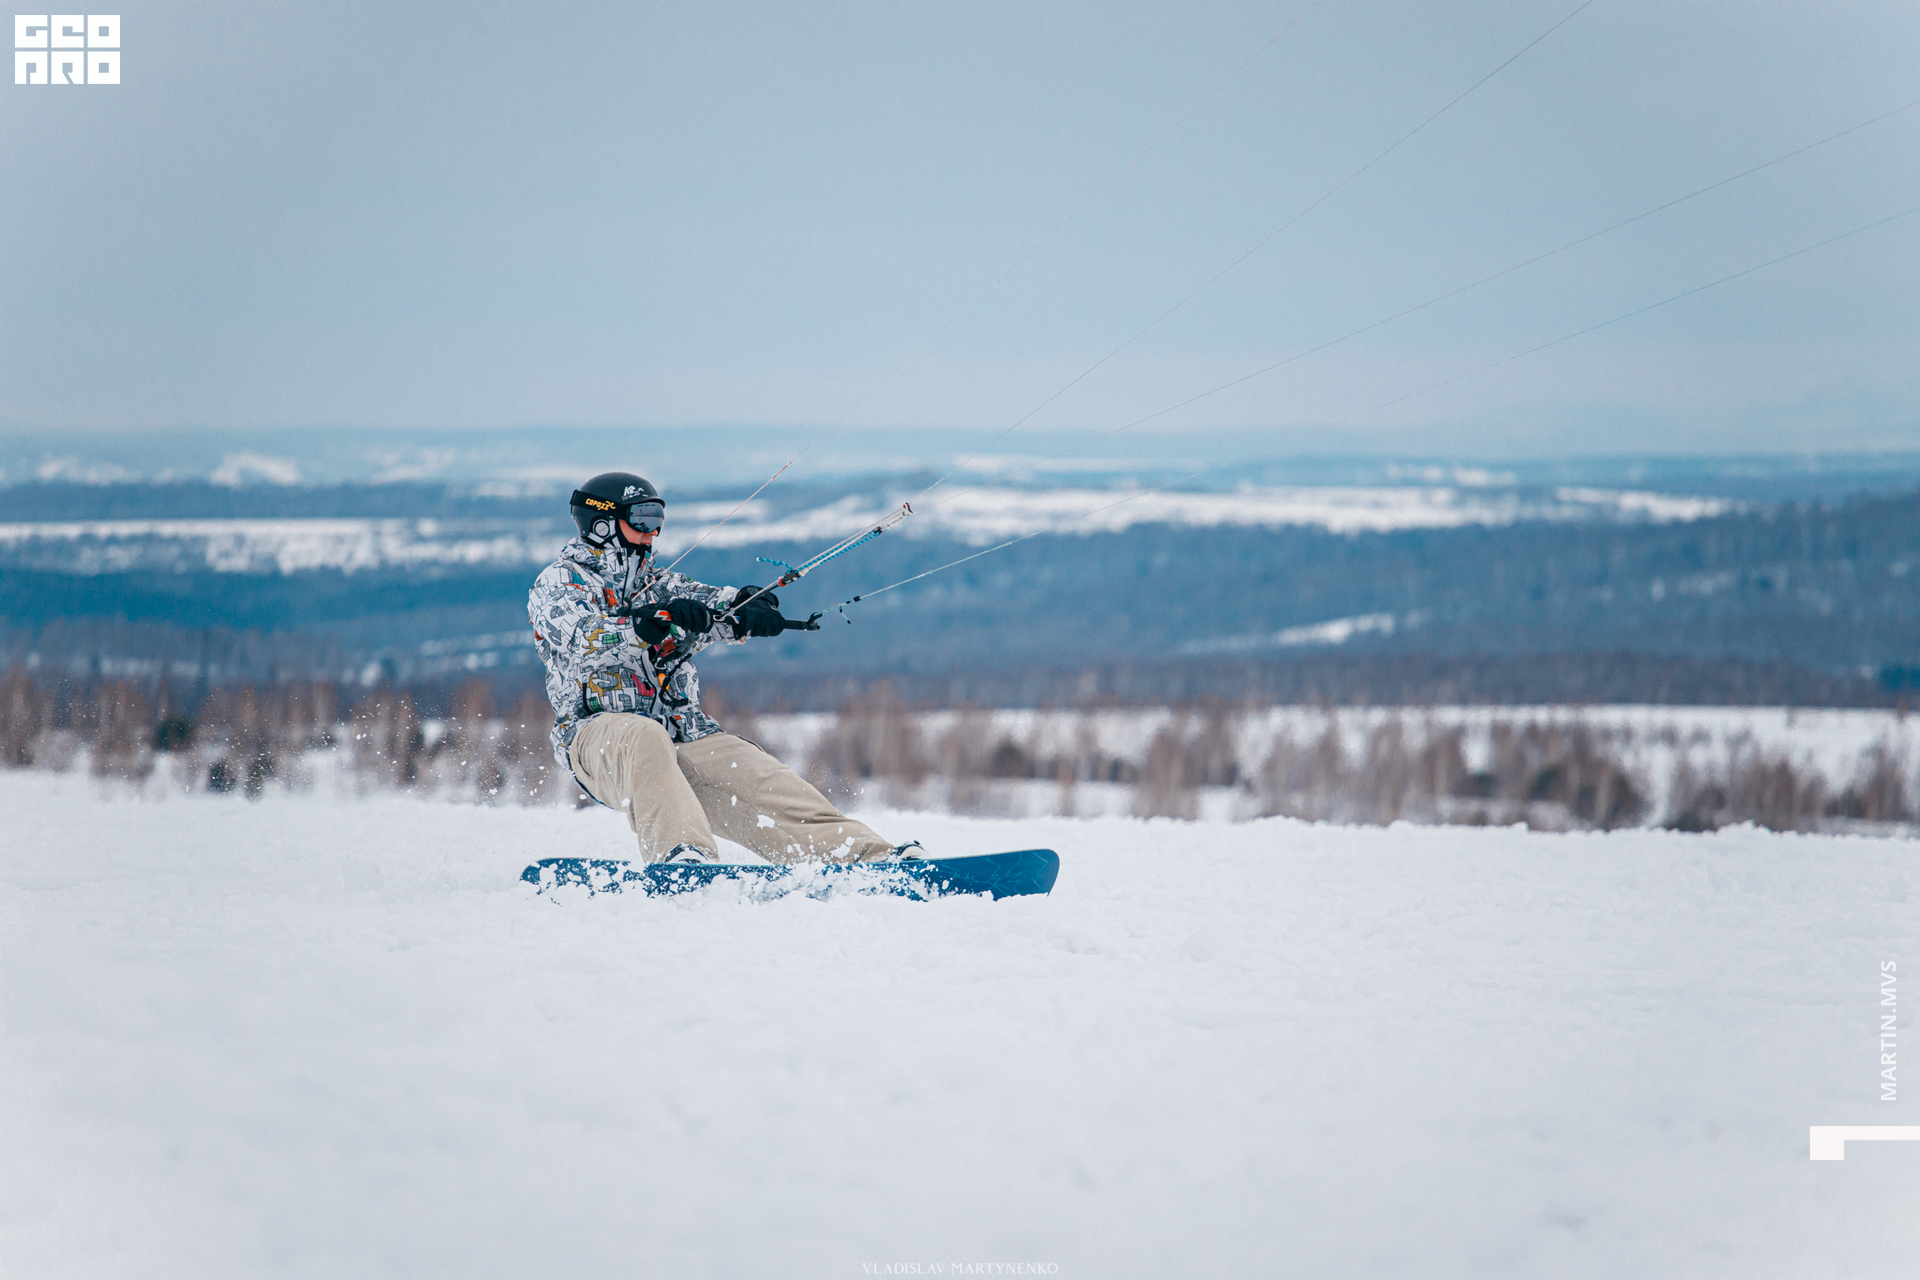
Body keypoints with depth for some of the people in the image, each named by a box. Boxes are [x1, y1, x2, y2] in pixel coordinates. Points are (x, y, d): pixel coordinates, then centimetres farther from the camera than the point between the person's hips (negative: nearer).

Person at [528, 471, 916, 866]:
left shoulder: (657, 585, 24)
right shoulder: (557, 583, 6)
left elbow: (711, 607, 4)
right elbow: (583, 643, -17)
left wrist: (746, 606, -21)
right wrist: (650, 624, -35)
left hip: (684, 737, 5)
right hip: (598, 730, -5)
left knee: (766, 782, -15)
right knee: (645, 737, -38)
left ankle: (866, 855, -29)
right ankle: (682, 856, -56)